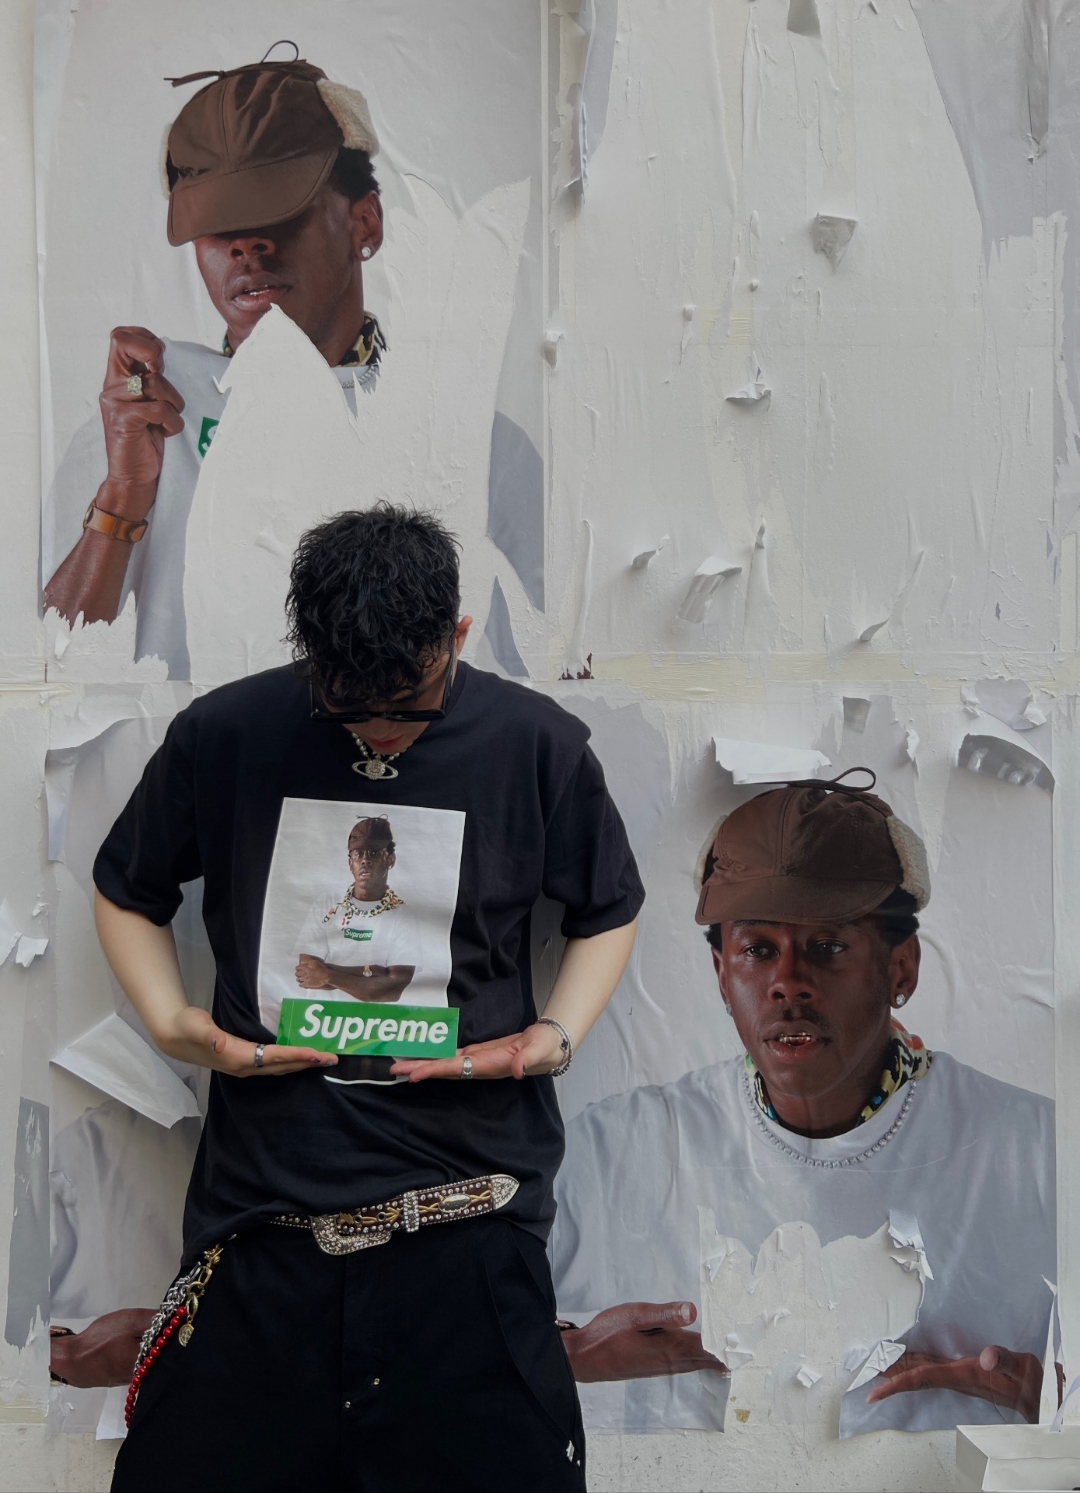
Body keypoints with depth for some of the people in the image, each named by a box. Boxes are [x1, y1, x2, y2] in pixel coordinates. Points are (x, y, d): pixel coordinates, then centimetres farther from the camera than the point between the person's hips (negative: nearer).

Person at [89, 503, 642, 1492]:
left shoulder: (540, 747, -3)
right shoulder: (223, 736, -2)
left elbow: (609, 909, 13)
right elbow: (127, 893, 13)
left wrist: (558, 1033, -5)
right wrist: (171, 1022, -4)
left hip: (469, 1211, -1)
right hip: (264, 1202, 1)